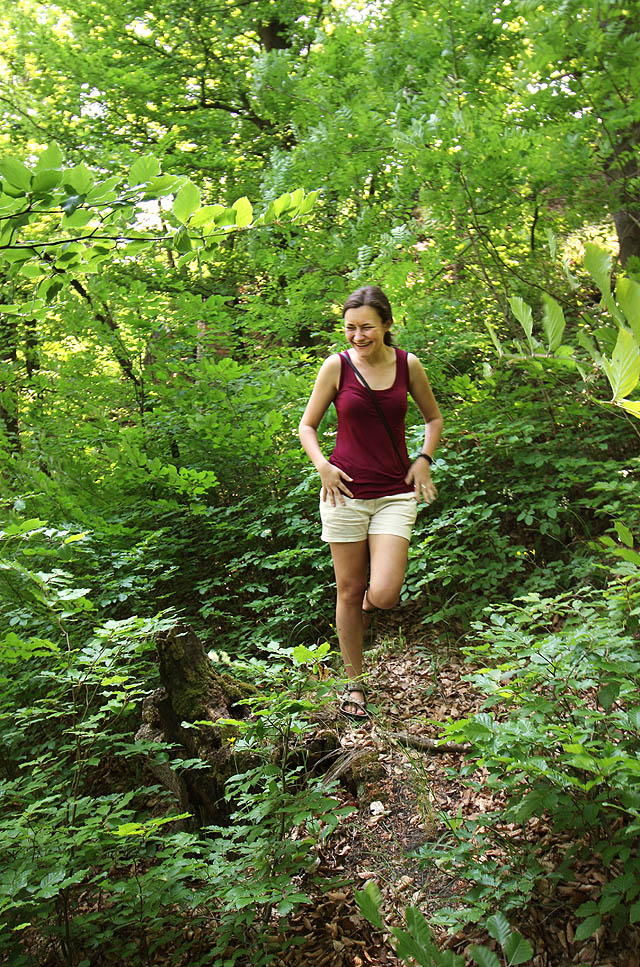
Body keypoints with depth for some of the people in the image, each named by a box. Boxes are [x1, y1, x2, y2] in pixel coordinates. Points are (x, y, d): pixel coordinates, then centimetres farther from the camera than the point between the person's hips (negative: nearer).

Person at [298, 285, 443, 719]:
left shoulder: (408, 365, 1)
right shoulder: (337, 366, -3)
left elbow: (434, 418, 16)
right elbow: (307, 426, 5)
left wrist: (424, 459, -1)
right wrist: (322, 466, -12)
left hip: (395, 493, 1)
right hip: (346, 490, 0)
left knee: (383, 596, -12)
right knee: (349, 590, 7)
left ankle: (369, 605, 28)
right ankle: (354, 682, 25)